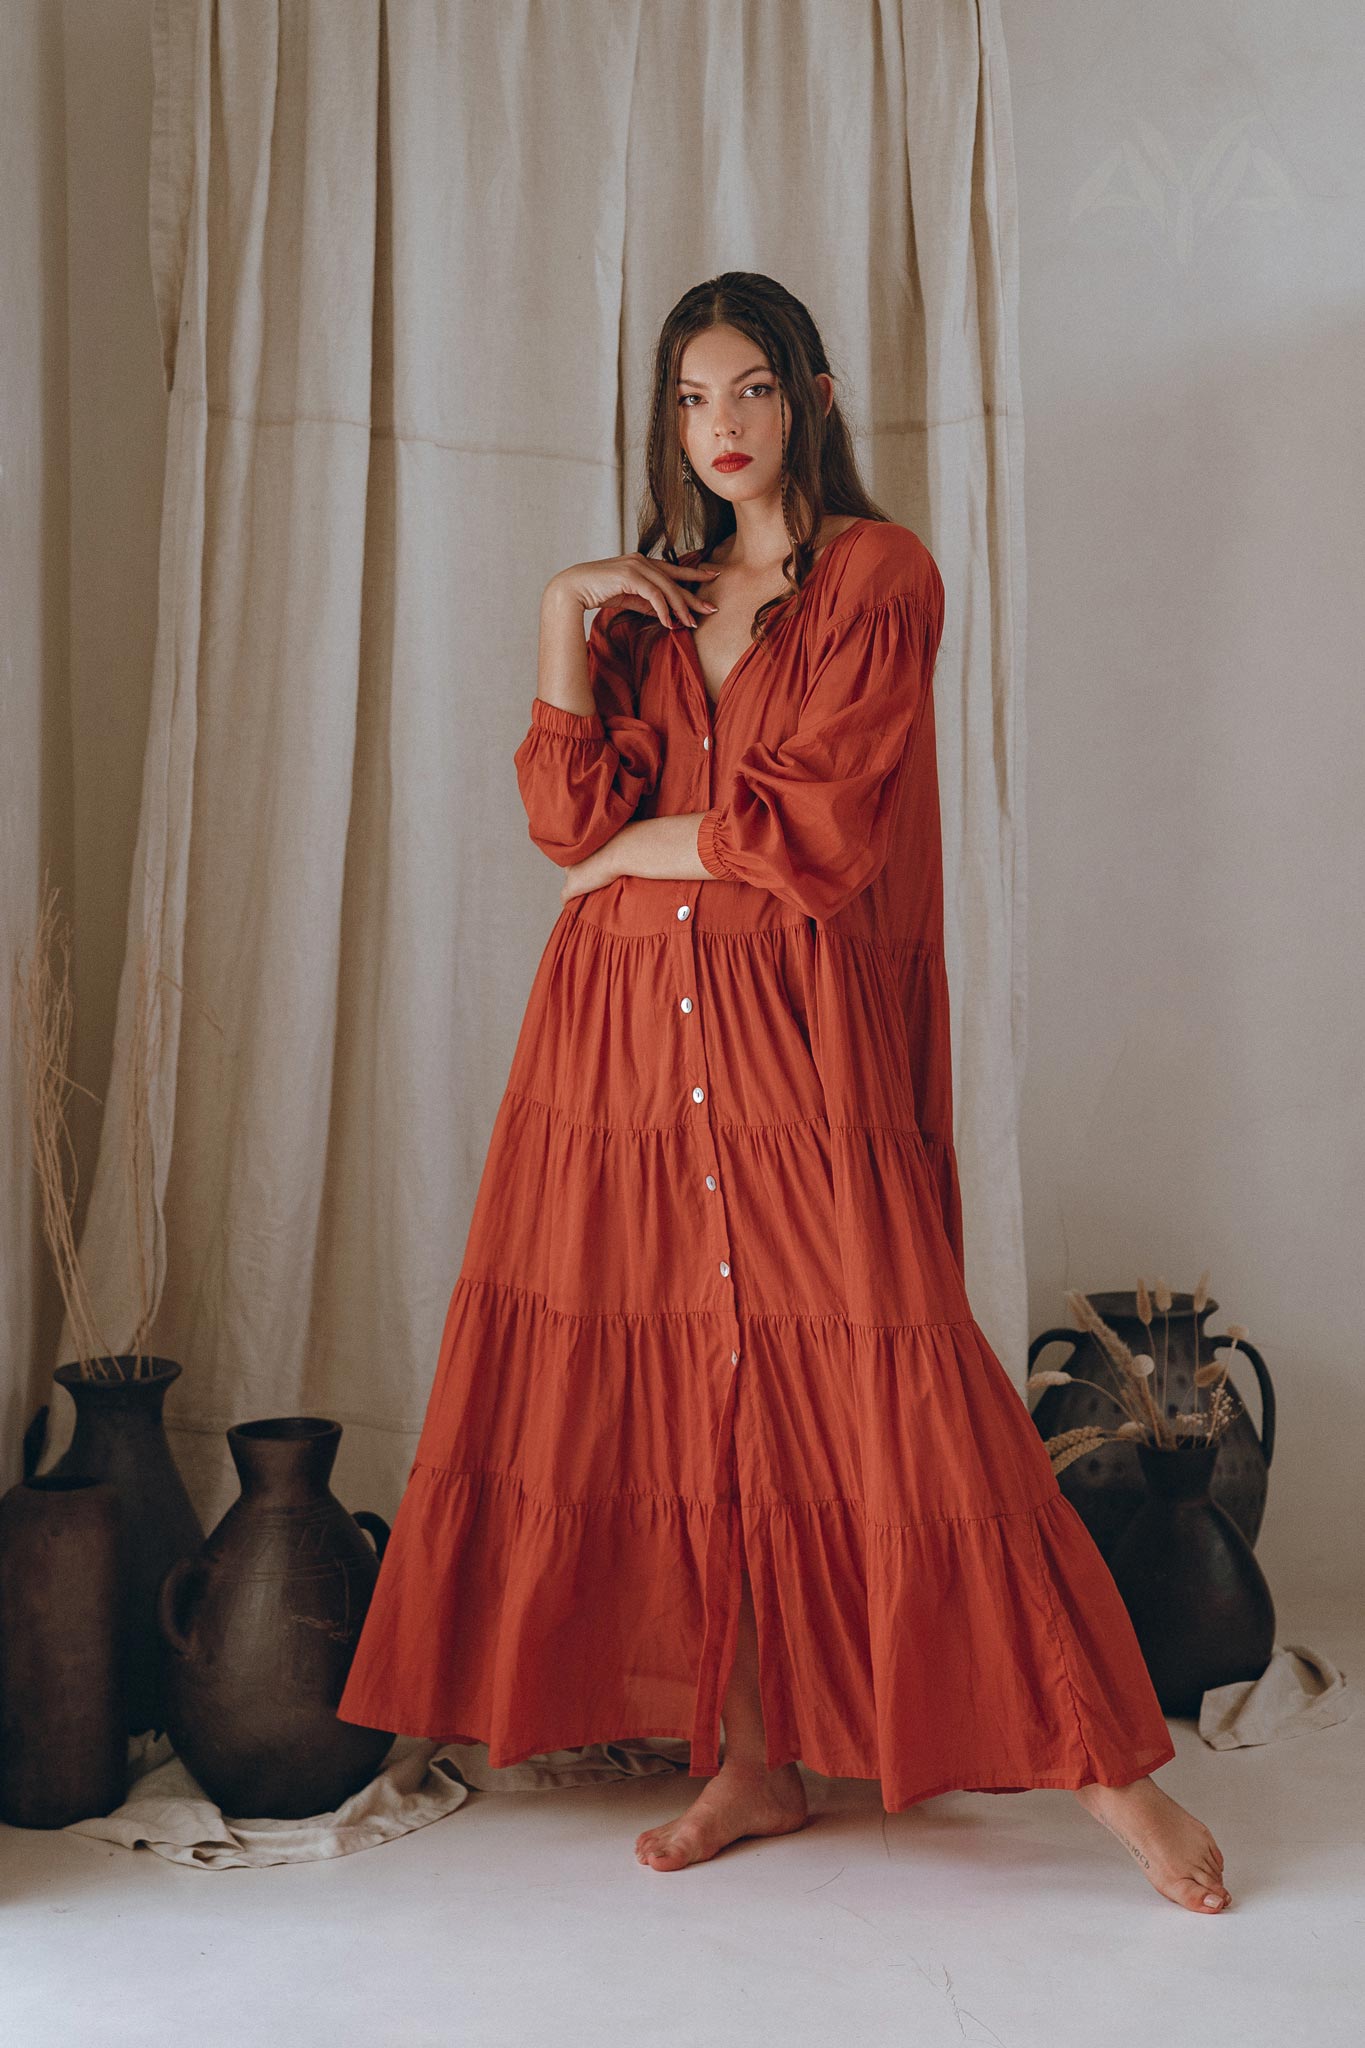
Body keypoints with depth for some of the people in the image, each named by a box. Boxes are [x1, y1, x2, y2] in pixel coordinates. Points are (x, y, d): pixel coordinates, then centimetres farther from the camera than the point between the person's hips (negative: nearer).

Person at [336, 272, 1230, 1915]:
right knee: (694, 1400, 5)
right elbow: (568, 818, 3)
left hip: (801, 1033, -5)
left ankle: (1115, 1764, 5)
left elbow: (810, 825, -10)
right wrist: (561, 621, -2)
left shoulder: (880, 574, 0)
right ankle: (755, 1764, 20)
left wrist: (642, 847, -1)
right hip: (631, 1032, 5)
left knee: (885, 1393, -7)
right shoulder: (642, 598, 17)